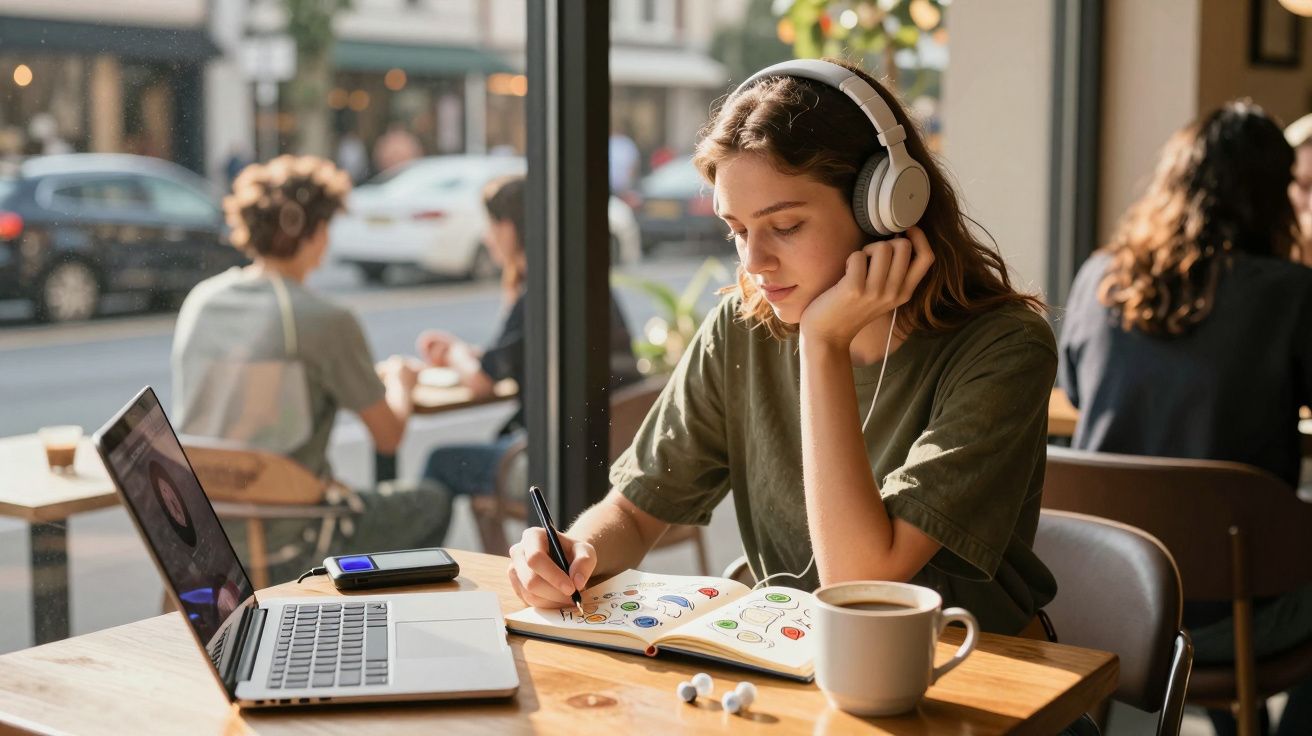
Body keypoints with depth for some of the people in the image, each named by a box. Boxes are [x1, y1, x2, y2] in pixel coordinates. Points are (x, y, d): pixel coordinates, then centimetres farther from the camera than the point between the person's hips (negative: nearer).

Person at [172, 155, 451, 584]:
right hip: (287, 548, -6)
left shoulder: (200, 302, 1)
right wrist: (401, 380, 15)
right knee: (431, 502, 20)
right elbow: (388, 437, -8)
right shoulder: (327, 322, -18)